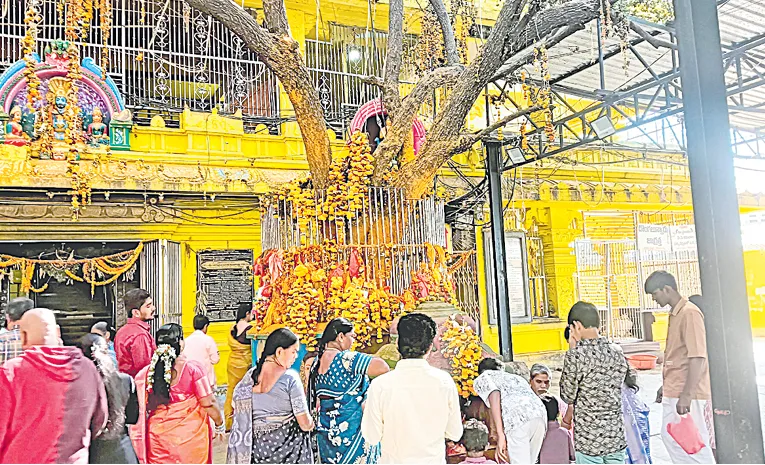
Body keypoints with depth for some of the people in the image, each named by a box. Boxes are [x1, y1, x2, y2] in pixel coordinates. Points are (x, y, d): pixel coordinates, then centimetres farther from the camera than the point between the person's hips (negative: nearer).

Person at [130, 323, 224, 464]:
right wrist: (219, 423, 4)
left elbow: (141, 409, 3)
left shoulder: (145, 373, -2)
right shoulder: (192, 369, -13)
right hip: (190, 437, -3)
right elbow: (208, 404, -12)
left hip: (158, 438, 3)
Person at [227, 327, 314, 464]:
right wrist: (311, 424, 6)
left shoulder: (250, 376, 0)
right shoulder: (290, 377, -15)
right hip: (288, 448, -5)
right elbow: (305, 424, -15)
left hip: (258, 445, 5)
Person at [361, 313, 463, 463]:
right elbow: (455, 434, -5)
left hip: (394, 460, -1)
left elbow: (372, 438, -10)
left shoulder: (380, 385, -19)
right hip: (434, 459, 1)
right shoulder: (444, 381, -14)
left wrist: (366, 410, 6)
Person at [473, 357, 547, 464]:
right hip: (540, 415, 6)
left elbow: (494, 396, 0)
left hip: (517, 418, -6)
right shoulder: (514, 377, 41)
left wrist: (500, 435, -8)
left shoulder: (482, 379, 23)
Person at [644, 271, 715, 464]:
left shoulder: (689, 313, -16)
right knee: (670, 437, 16)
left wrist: (687, 394, -24)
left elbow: (697, 357, -22)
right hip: (674, 392, 10)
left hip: (686, 395, -10)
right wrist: (666, 386, 24)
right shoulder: (675, 314, 13)